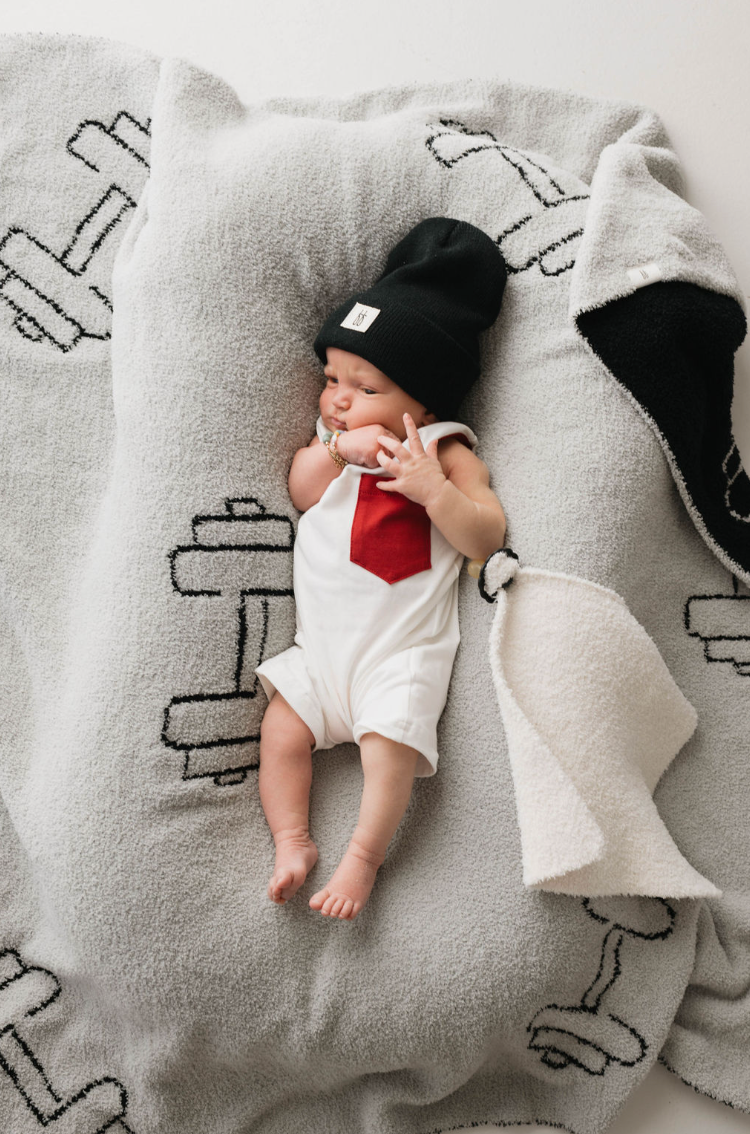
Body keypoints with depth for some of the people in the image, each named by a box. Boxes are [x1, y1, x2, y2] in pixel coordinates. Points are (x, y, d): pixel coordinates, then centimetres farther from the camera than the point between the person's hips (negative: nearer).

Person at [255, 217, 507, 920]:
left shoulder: (445, 451, -4)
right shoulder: (334, 433, 13)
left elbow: (486, 537, -10)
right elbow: (300, 492, 0)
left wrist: (433, 488, -24)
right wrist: (337, 449, -16)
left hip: (400, 647, -5)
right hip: (320, 644, 5)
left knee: (390, 743, -16)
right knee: (280, 730, -2)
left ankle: (362, 857, 2)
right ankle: (292, 841, 13)